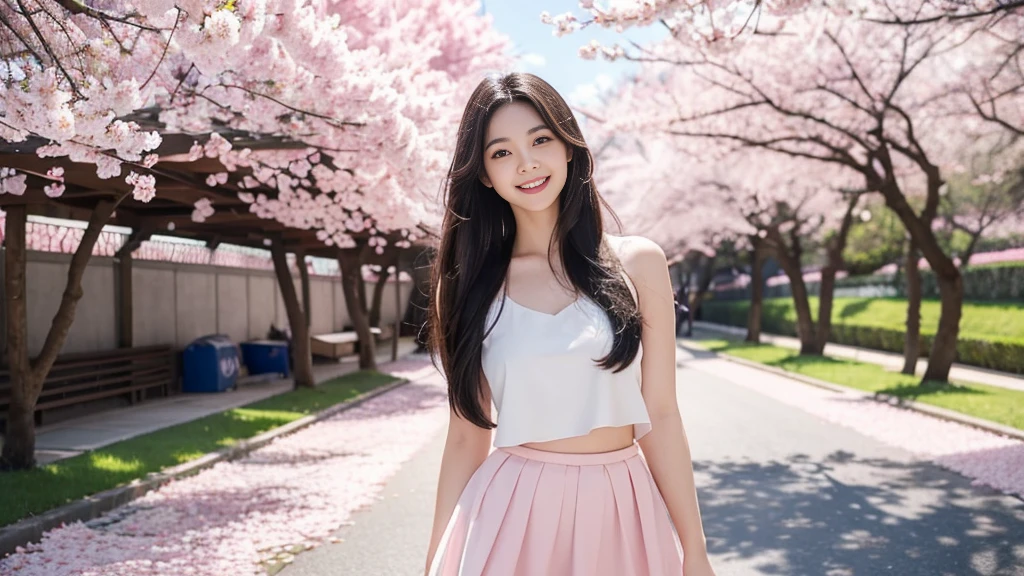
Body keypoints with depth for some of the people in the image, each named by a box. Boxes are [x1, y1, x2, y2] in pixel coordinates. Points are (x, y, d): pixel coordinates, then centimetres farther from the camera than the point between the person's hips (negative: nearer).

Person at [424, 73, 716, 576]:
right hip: (513, 515, 0)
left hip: (623, 514, 1)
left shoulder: (637, 264, -2)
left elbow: (660, 416, -1)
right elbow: (466, 436, 2)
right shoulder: (469, 285, 0)